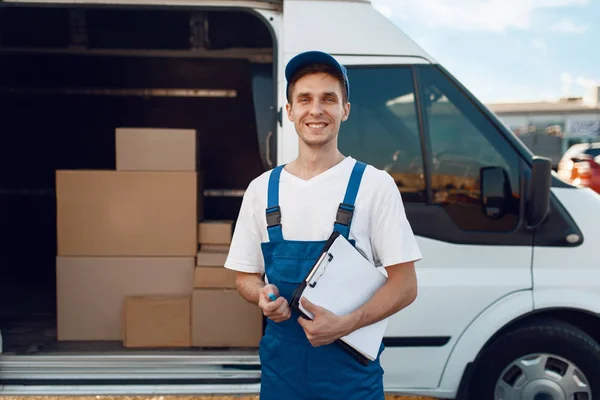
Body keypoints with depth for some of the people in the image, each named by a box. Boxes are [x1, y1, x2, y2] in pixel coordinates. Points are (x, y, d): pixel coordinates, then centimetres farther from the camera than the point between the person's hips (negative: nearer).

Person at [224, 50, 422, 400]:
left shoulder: (374, 184, -6)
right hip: (281, 363, 3)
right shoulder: (262, 189, 3)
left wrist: (344, 324, -19)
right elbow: (246, 277, 11)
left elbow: (405, 285, -7)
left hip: (352, 367, -2)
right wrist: (263, 295, -11)